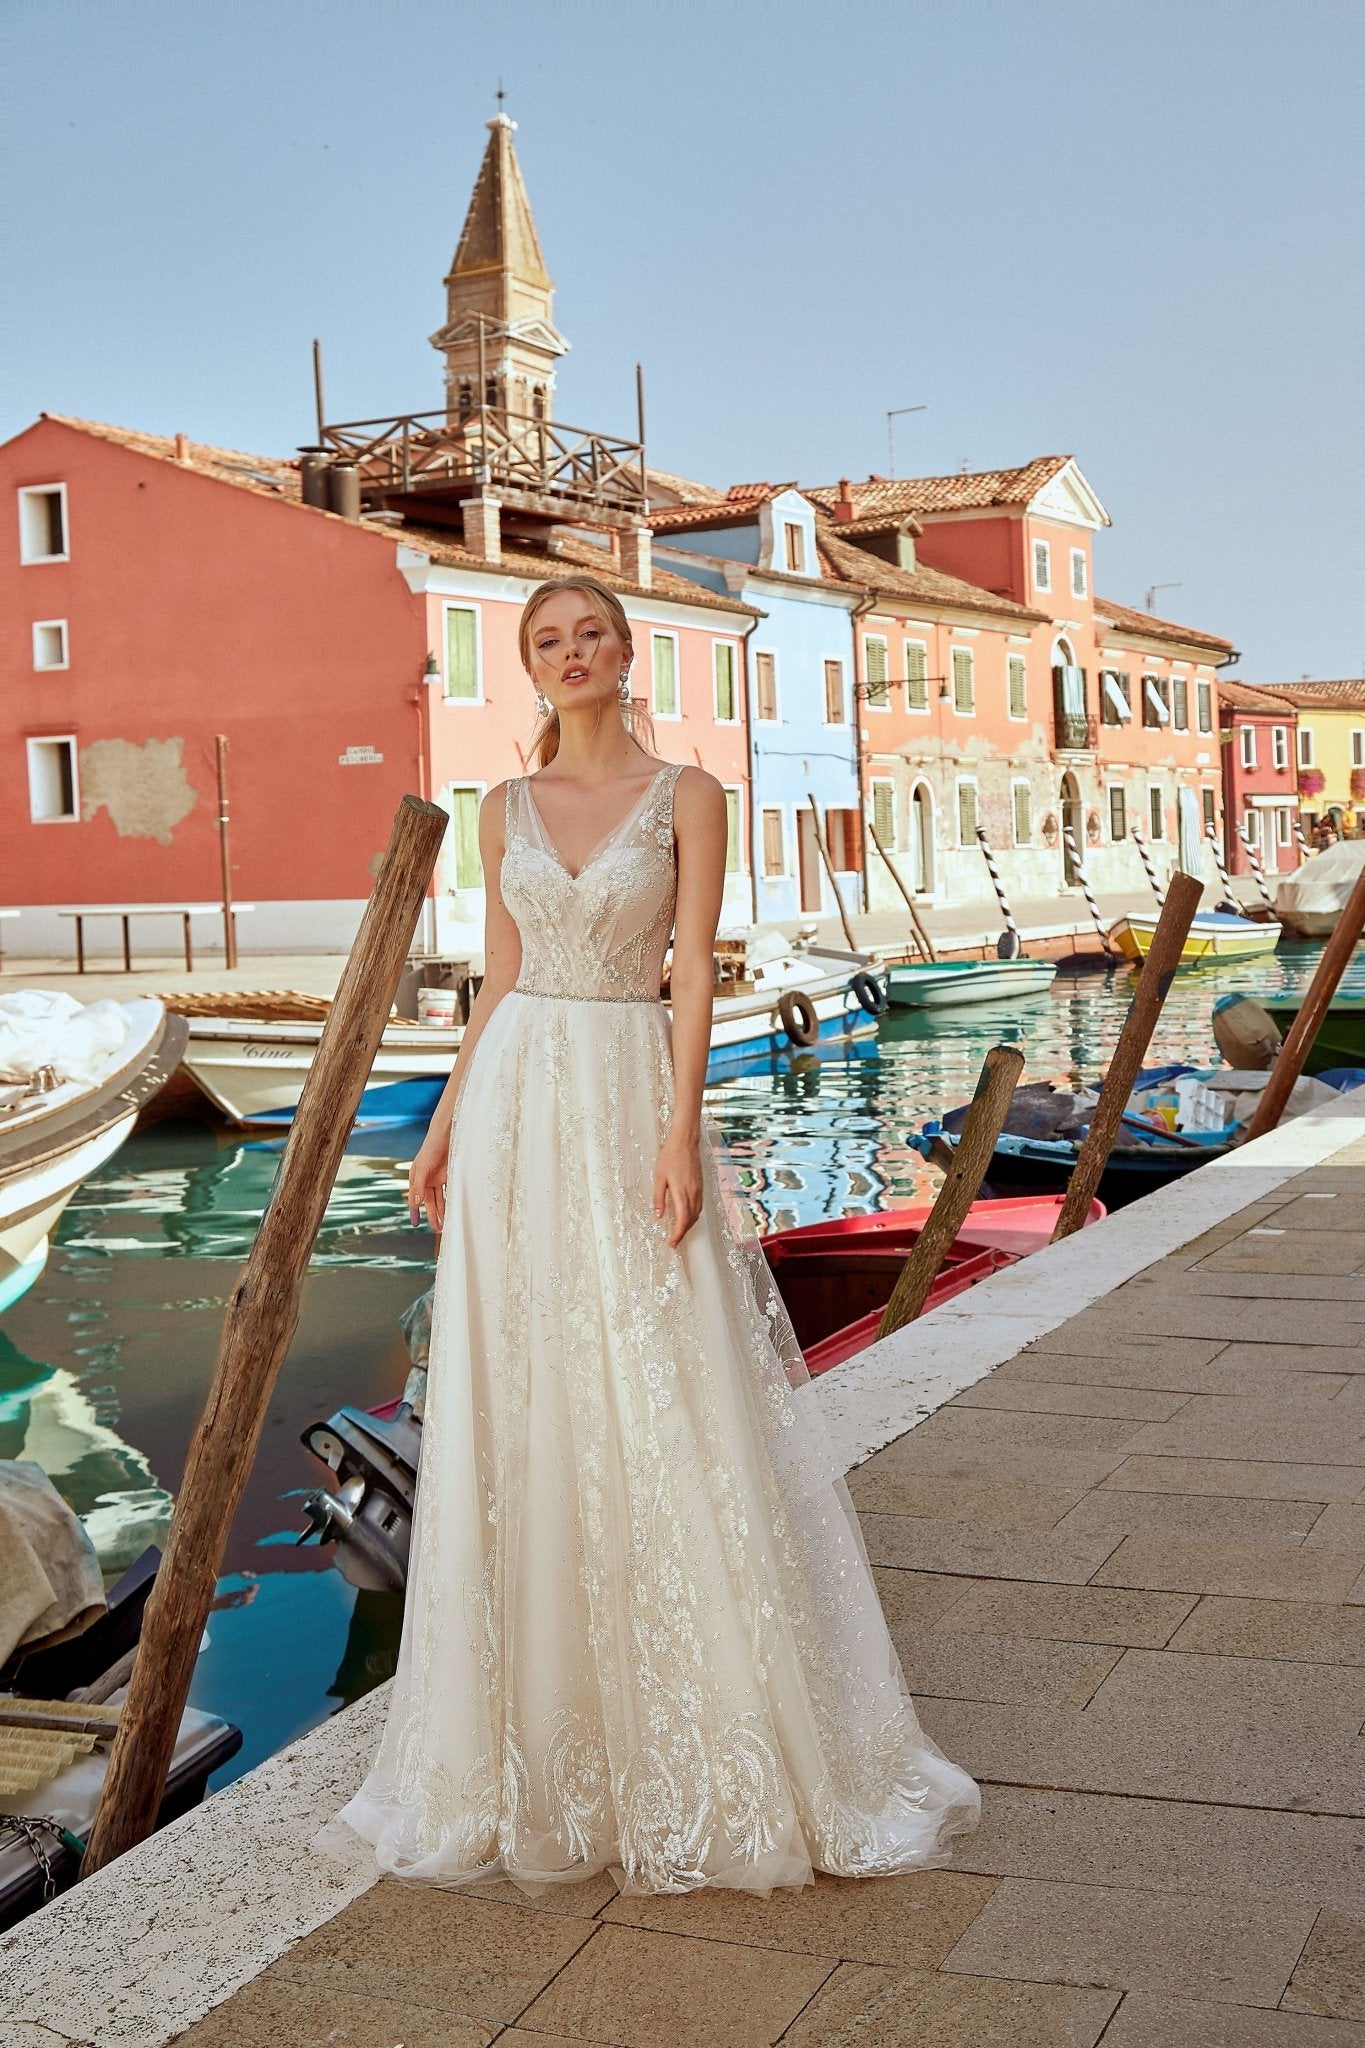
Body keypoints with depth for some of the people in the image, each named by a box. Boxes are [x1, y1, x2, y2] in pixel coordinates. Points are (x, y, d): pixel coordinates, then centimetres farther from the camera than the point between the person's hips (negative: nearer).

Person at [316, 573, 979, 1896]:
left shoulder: (685, 794, 0)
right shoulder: (506, 808, 11)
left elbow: (695, 970, -6)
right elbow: (499, 979, 13)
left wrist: (680, 1129, -16)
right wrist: (444, 1126, 9)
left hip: (632, 1099, -4)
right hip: (519, 1106, 4)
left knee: (667, 1405, -2)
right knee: (520, 1408, 6)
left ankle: (721, 1733, 12)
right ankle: (543, 1722, 21)